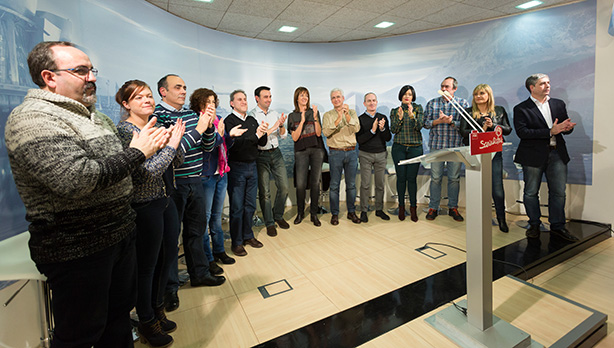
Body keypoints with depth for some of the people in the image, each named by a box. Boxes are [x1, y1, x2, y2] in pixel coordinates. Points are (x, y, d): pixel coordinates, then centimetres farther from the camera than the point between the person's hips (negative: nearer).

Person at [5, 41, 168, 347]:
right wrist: (136, 152, -21)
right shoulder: (31, 119, -17)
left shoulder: (96, 117, 12)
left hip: (120, 232, 8)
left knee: (120, 314, 23)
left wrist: (148, 142, 0)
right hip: (76, 249, -8)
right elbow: (75, 181, -31)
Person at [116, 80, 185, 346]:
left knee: (167, 258, 18)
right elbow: (148, 172, -23)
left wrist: (175, 139, -9)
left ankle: (158, 311, 41)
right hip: (144, 207, -7)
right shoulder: (125, 130, -13)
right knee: (146, 265, 8)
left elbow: (178, 162, 7)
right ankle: (147, 323, 32)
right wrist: (172, 143, -18)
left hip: (166, 201, 8)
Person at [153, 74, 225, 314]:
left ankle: (199, 273, 35)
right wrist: (198, 129, -22)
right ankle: (169, 287, 23)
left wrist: (209, 126, -7)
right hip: (173, 184, -6)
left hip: (195, 181, 7)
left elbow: (208, 148, 9)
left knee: (197, 229, 17)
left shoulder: (192, 114, 10)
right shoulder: (158, 116, -10)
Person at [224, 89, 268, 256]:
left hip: (252, 166, 6)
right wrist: (256, 135, -21)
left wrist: (263, 133, -11)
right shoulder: (229, 121, -7)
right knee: (237, 207, 2)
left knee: (250, 205, 14)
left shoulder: (252, 120, 12)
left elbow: (262, 143, 8)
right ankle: (236, 242, 15)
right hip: (236, 167, -6)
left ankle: (248, 236, 29)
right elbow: (235, 144, -21)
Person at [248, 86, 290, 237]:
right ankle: (269, 223, 17)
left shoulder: (275, 114, 11)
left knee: (284, 187, 6)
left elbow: (283, 136, 11)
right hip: (261, 155, -5)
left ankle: (278, 215, 28)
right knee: (264, 192, 1)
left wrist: (281, 125, -9)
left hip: (276, 153, 5)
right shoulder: (252, 115, -5)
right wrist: (273, 128, -17)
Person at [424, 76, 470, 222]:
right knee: (435, 177, 3)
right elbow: (426, 123, 3)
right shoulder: (432, 103, 8)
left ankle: (453, 207, 19)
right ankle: (433, 208, 13)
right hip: (436, 145, 0)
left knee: (454, 178, 5)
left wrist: (451, 122, -18)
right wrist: (438, 121, -14)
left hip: (456, 146, 0)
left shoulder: (463, 103, 5)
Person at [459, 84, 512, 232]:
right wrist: (481, 129, -14)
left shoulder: (499, 111, 11)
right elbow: (463, 132, -3)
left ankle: (501, 219, 16)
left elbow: (508, 130, 8)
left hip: (494, 152, 1)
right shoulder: (468, 112, 7)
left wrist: (493, 125, -8)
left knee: (497, 187, -1)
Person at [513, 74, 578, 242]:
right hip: (533, 155, -4)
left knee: (558, 192, 8)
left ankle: (557, 226, 22)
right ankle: (534, 225, 22)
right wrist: (550, 132, -20)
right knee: (531, 192, 6)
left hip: (557, 154, 4)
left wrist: (567, 127, -11)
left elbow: (566, 127, 13)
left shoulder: (559, 104, 13)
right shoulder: (521, 109, -4)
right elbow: (522, 132, -15)